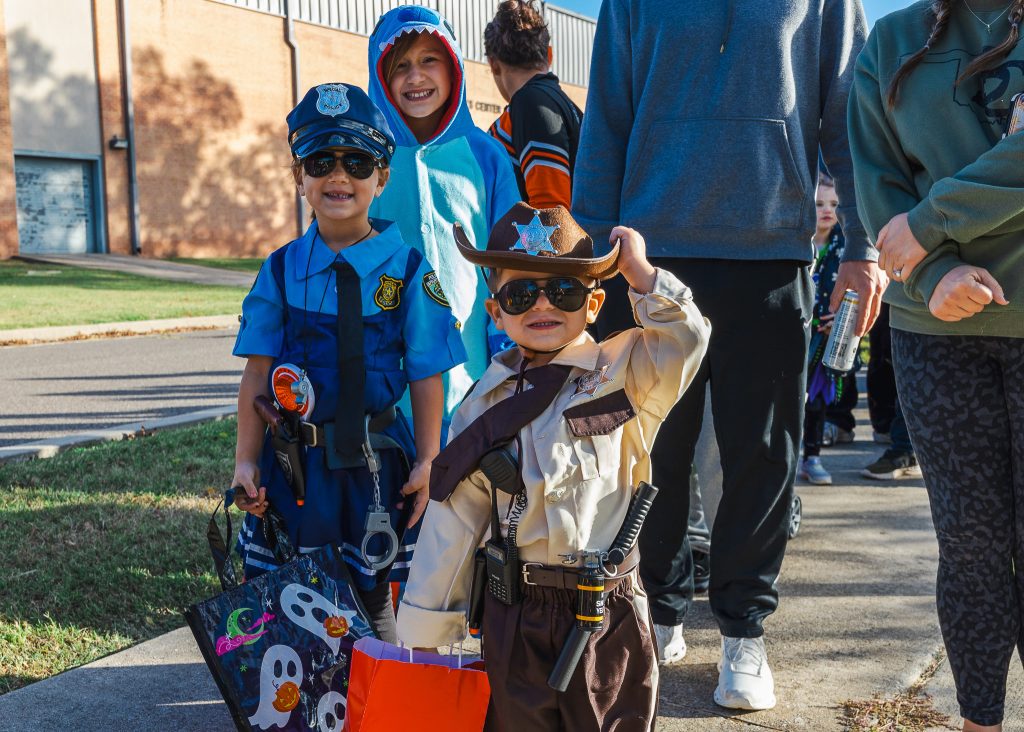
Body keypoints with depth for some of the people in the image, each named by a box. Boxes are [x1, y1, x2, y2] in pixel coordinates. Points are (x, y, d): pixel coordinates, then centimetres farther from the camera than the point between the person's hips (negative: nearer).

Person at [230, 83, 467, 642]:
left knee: (372, 589, 12)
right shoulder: (282, 270, -1)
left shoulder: (407, 270, -6)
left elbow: (425, 373, -4)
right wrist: (246, 460, -2)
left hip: (375, 460, -2)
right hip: (294, 460, 2)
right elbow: (258, 371, 1)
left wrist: (426, 461, -5)